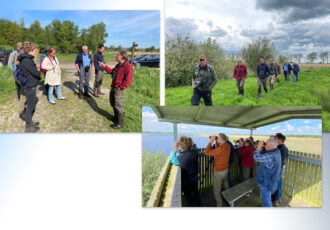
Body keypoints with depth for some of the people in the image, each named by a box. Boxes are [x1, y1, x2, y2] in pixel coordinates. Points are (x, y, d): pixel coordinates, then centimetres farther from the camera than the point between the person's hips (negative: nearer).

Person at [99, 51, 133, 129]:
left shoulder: (127, 66, -19)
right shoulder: (118, 65, 12)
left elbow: (128, 80, -23)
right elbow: (112, 71, 23)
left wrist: (120, 87, -21)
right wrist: (104, 66, 16)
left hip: (119, 89, -10)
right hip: (113, 87, 10)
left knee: (118, 105, -5)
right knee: (113, 103, 21)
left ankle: (120, 123, 6)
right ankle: (116, 117, 39)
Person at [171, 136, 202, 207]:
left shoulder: (180, 157, -32)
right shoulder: (194, 152, -19)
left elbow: (172, 161, -10)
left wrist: (175, 150, -9)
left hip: (186, 180, -5)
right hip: (195, 177, 6)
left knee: (188, 196, 16)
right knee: (196, 192, 29)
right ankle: (198, 205, 50)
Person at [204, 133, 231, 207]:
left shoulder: (221, 149, -32)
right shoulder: (227, 146, -6)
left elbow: (207, 152, -28)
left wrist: (211, 141, -25)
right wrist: (216, 142, -2)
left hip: (219, 172, -9)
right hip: (226, 169, 9)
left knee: (216, 190, 4)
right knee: (225, 187, 27)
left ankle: (219, 205, 12)